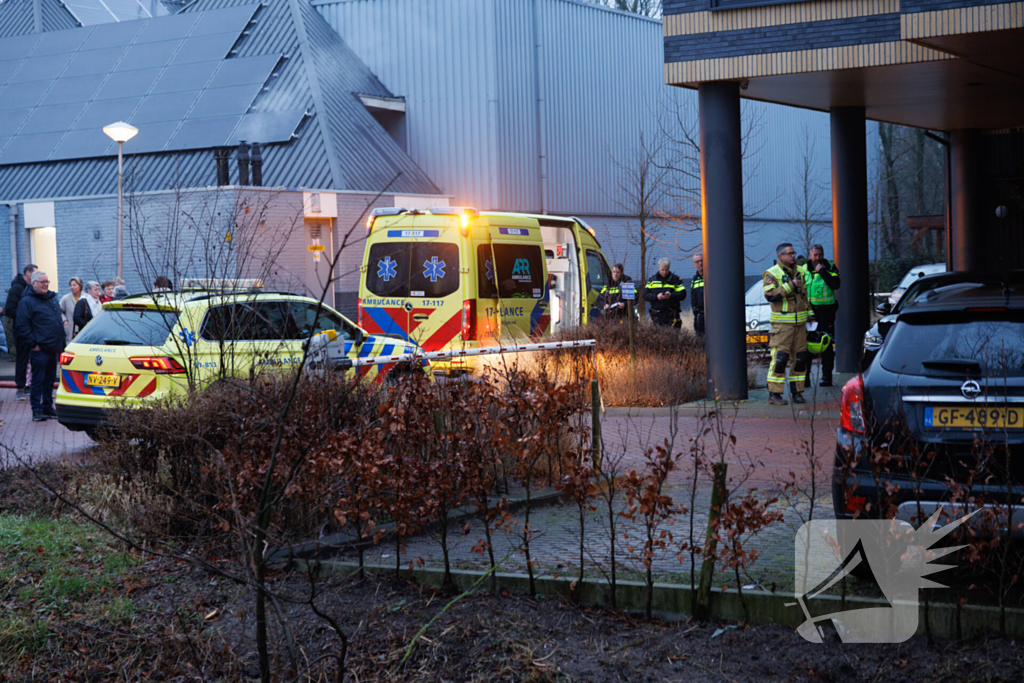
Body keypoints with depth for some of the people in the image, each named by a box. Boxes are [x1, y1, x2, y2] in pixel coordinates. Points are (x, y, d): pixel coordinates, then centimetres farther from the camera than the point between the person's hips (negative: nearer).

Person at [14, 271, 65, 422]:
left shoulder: (52, 299, 17)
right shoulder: (27, 301, -8)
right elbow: (22, 326, -12)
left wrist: (61, 343, 18)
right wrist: (33, 344, -15)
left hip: (54, 348, 8)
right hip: (40, 349, -8)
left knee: (50, 379, 13)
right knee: (38, 380, -4)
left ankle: (48, 406, 21)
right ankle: (37, 410, -1)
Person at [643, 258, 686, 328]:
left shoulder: (675, 279, 8)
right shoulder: (651, 279, 12)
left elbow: (683, 294, 1)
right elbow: (645, 295, 5)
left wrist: (671, 295, -16)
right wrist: (656, 296, -13)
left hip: (671, 315, -2)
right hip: (656, 314, 2)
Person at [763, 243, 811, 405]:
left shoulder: (799, 272, 16)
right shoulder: (772, 274, -4)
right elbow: (770, 295, -18)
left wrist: (810, 315, 21)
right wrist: (790, 286, -18)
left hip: (800, 322, 6)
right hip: (782, 323, -6)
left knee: (800, 358, 6)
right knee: (780, 357, -10)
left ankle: (796, 391, 14)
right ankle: (774, 393, -5)